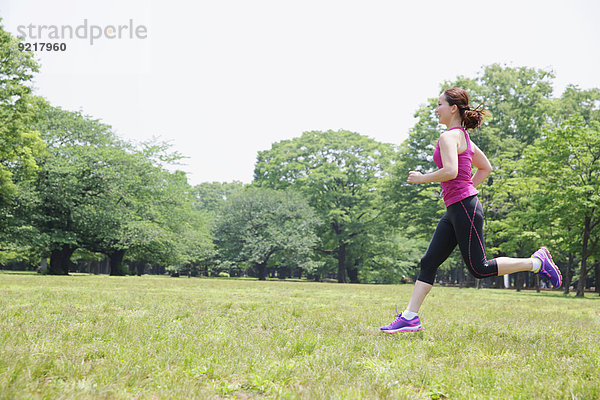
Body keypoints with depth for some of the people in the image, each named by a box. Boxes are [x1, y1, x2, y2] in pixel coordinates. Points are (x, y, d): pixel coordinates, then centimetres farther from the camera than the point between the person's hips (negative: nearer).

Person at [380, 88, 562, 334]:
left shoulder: (449, 137, -12)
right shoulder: (464, 137, 17)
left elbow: (450, 171, -27)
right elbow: (486, 167, 25)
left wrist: (421, 178, -13)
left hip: (464, 208, -10)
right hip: (454, 210, 10)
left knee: (479, 269, -3)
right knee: (428, 262, 5)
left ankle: (537, 262, 6)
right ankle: (410, 318, 6)